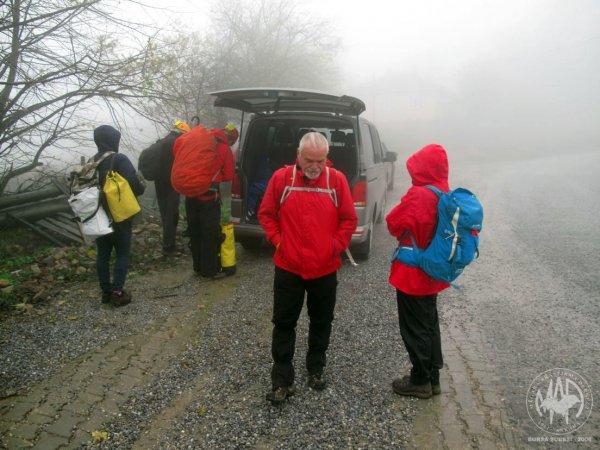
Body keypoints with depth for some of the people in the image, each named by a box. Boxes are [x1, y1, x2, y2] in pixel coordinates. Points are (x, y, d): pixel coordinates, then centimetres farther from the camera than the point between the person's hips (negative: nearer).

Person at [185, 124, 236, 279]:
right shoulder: (226, 150, -4)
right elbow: (228, 176, 1)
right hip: (209, 196, -6)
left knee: (195, 232, 15)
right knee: (210, 234, 3)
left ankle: (199, 267, 26)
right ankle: (211, 270, 10)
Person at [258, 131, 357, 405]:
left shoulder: (337, 180, -5)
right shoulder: (281, 178, -6)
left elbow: (349, 219, 2)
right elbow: (266, 214, 4)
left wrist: (336, 245, -5)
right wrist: (277, 240, -5)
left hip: (325, 268, 1)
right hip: (288, 267, 0)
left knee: (321, 322, 16)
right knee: (284, 323, 8)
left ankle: (316, 369, 38)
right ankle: (281, 380, 22)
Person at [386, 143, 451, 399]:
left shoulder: (419, 195, -23)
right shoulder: (447, 195, 4)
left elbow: (394, 224, -15)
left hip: (413, 273, -8)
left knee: (414, 328, 6)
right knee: (429, 324, 18)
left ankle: (420, 380, 19)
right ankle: (432, 377, 30)